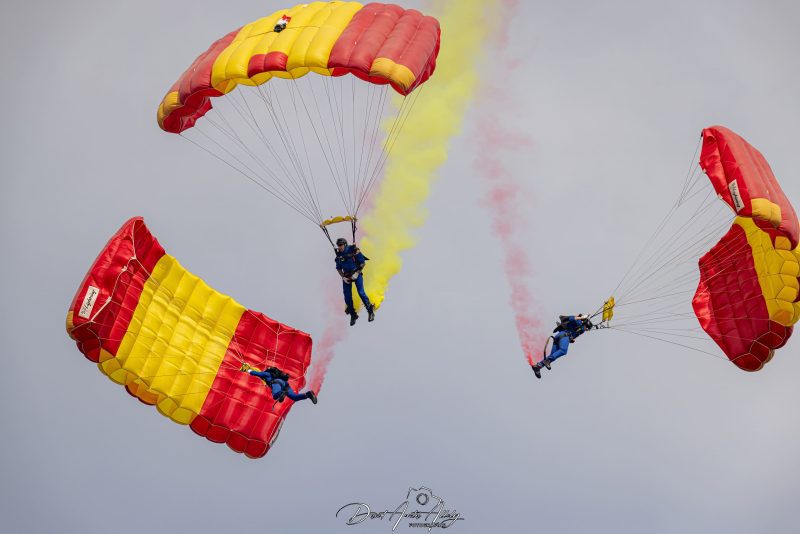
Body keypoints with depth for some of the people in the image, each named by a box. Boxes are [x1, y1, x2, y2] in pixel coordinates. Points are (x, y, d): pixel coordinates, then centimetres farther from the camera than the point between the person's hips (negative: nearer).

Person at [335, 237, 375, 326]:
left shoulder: (354, 250, -15)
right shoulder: (339, 255, -2)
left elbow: (363, 263, -9)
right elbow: (338, 268, 10)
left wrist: (357, 273, -16)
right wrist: (343, 277, -4)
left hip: (356, 274, -4)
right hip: (346, 276, 4)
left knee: (361, 293, -12)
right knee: (347, 296, 0)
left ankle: (371, 311, 3)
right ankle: (353, 315, 14)